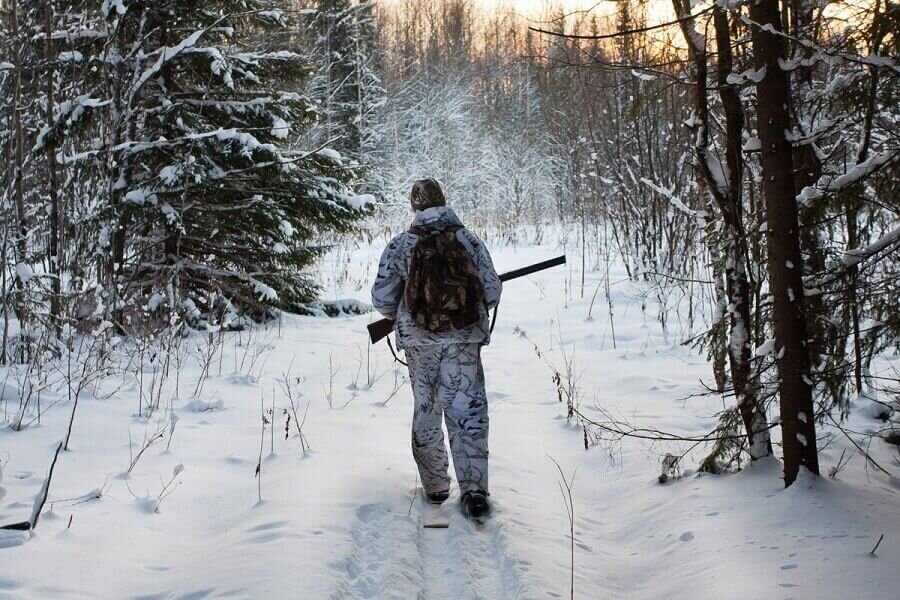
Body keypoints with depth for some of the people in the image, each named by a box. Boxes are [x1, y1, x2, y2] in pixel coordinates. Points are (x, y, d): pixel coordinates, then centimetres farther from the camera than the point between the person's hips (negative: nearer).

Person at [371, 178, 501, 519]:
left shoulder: (400, 245, -3)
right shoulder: (469, 240, -2)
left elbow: (382, 299, -3)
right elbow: (492, 292, -1)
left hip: (419, 340, 1)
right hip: (465, 339, 0)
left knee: (426, 410, 15)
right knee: (467, 411, 2)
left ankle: (435, 485, 20)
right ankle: (474, 488, -8)